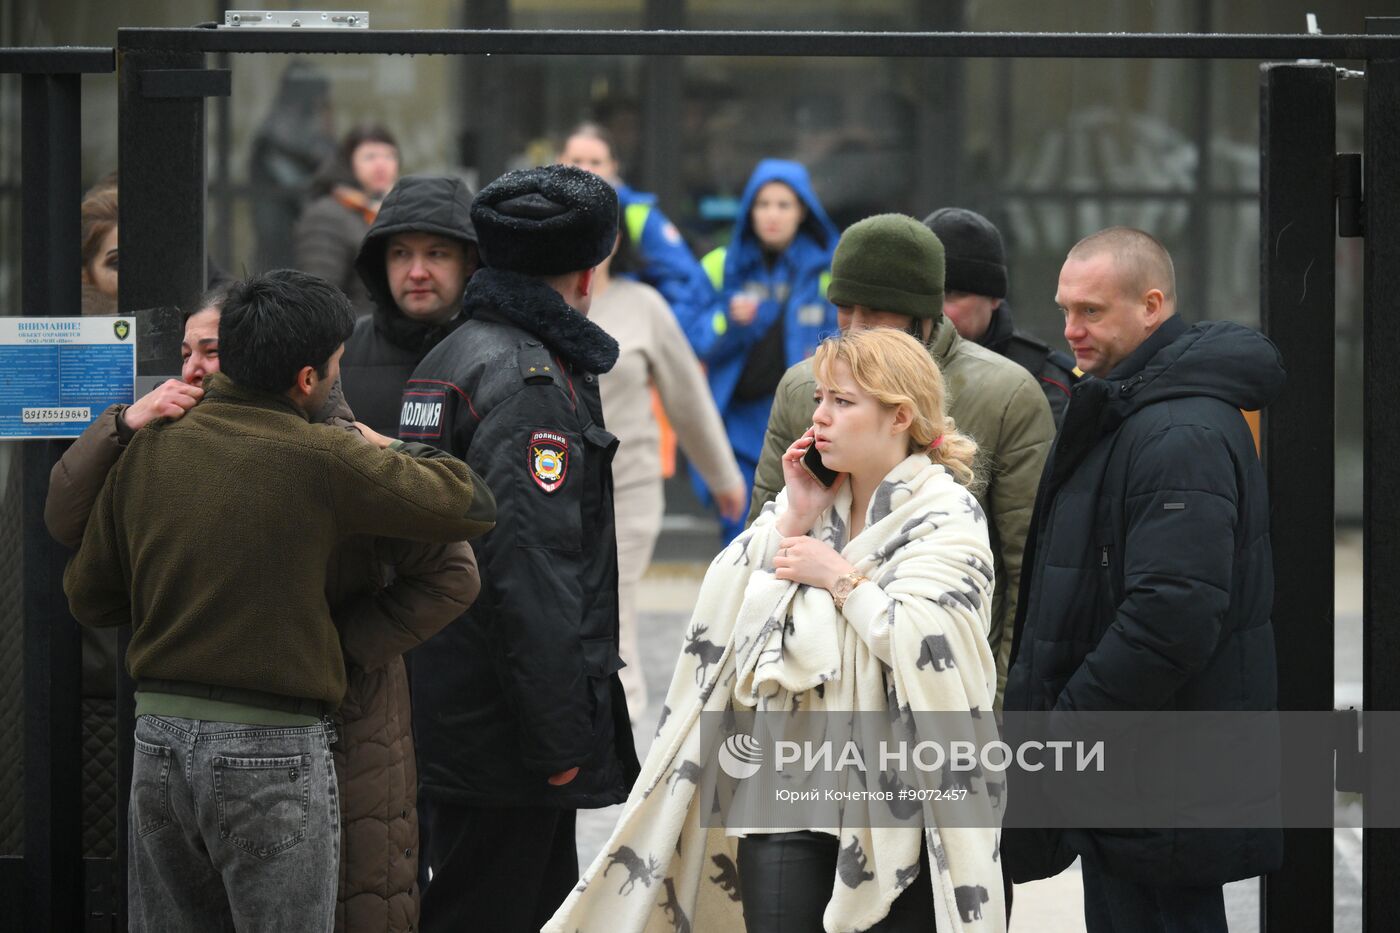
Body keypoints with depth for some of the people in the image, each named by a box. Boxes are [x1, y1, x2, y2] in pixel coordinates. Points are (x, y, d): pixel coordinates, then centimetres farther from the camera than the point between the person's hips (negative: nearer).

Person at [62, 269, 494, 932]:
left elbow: (88, 597, 13)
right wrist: (380, 451, 14)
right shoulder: (324, 460, -11)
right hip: (273, 749, -5)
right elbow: (473, 507, -2)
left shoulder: (146, 449, 4)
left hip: (158, 735, 5)